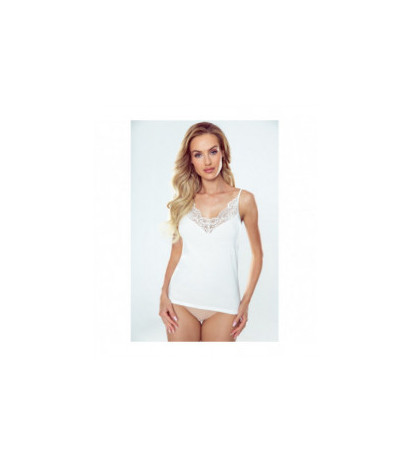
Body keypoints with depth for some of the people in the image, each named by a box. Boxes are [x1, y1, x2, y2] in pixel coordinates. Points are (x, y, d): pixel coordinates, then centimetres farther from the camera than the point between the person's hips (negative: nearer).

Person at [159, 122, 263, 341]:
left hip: (222, 306, -1)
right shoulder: (184, 200, 5)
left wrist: (245, 302, -2)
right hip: (181, 301, 2)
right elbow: (176, 252, 8)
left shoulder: (243, 199, -1)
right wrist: (164, 295, -2)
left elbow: (257, 255, 3)